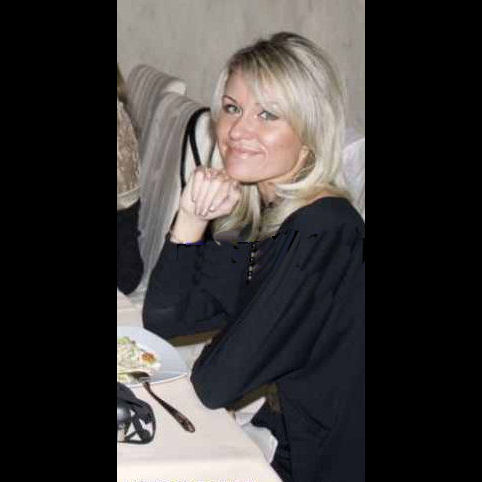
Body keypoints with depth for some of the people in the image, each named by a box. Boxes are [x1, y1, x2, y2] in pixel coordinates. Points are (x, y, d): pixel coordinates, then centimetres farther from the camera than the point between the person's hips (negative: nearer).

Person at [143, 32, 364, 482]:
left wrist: (211, 357, -2)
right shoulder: (248, 212, 1)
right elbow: (162, 320, 0)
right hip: (273, 436, 7)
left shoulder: (323, 231, -25)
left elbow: (216, 383, -24)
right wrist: (190, 219, -11)